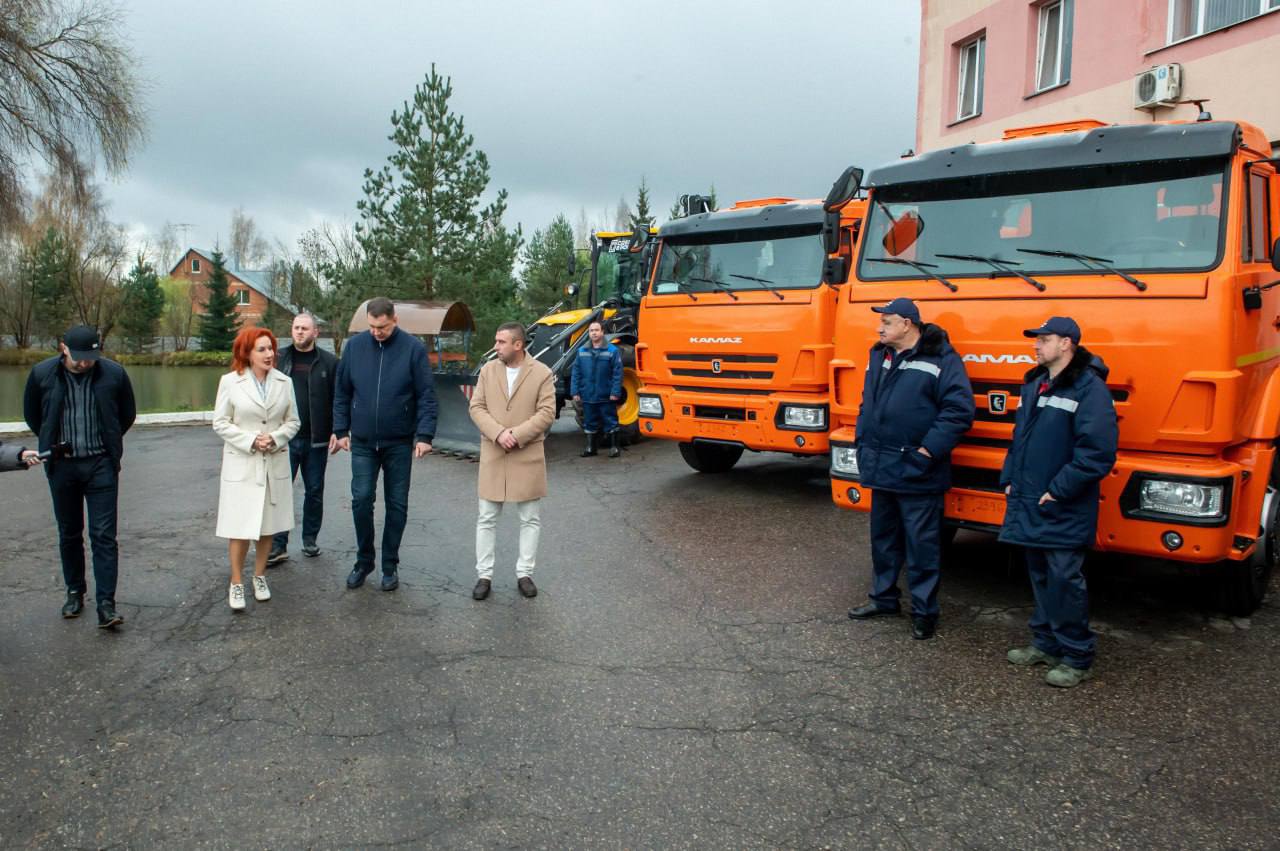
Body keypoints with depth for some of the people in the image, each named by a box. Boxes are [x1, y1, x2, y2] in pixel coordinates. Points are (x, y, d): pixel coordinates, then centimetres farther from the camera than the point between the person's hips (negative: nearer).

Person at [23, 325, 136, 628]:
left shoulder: (114, 373, -8)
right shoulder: (42, 373, -5)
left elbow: (127, 414, 8)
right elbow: (32, 414, 12)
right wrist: (52, 443, 11)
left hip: (101, 464, -2)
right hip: (61, 466, 2)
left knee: (104, 535, -3)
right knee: (69, 534, 13)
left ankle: (106, 605, -2)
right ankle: (75, 592, 29)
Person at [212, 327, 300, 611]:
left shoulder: (284, 382, 3)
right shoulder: (230, 382, -3)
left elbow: (293, 421, 8)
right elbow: (220, 423, -2)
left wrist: (275, 437, -11)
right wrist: (251, 441, -14)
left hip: (275, 463, 3)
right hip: (242, 464, -3)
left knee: (268, 523, 10)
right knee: (240, 526, -3)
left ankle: (259, 577, 26)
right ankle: (236, 583, 11)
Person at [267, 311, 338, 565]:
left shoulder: (329, 362, 1)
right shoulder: (279, 358, 4)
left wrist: (337, 432, -8)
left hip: (316, 440, 0)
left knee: (314, 491, 10)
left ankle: (310, 539, 24)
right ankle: (278, 545, 7)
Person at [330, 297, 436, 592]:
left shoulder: (413, 348, -7)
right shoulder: (355, 345, 0)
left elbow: (426, 396, -7)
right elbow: (341, 391, 8)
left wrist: (424, 435, -13)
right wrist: (340, 430, 5)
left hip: (399, 443, -1)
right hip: (362, 442, 2)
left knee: (397, 505, 6)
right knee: (361, 500, -1)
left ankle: (390, 565, 20)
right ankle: (363, 560, 17)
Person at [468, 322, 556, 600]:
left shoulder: (542, 373, -5)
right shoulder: (488, 370, 4)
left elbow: (546, 413, -9)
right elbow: (476, 407, 1)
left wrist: (516, 435, -18)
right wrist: (498, 433, -15)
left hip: (527, 456, -2)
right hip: (492, 456, 2)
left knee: (530, 519, 6)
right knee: (487, 518, 6)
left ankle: (524, 573, 18)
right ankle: (484, 575, 15)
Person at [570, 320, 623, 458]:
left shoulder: (612, 351, -6)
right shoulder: (582, 351, 5)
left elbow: (617, 373, -8)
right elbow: (576, 373, 5)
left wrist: (615, 392, -14)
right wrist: (575, 392, -1)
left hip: (606, 396, -3)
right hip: (587, 396, 3)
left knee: (610, 421, 5)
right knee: (590, 422, 13)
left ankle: (614, 447, 16)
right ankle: (590, 447, 24)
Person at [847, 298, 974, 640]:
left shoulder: (941, 359, -12)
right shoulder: (879, 355, 13)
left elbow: (960, 409, -17)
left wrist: (929, 450, -19)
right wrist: (862, 439, 13)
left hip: (916, 473, -8)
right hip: (880, 470, 8)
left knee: (921, 544, 1)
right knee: (883, 537, 19)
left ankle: (924, 611, 13)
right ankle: (883, 596, 34)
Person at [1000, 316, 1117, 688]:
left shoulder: (1089, 388, -13)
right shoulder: (1034, 384, 14)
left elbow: (1098, 450, -19)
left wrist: (1059, 490, -17)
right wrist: (1009, 479, 14)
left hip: (1063, 510, -8)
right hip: (1028, 504, 8)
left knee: (1065, 579, -4)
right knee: (1040, 576, 15)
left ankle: (1077, 659, 8)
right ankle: (1046, 643, 28)